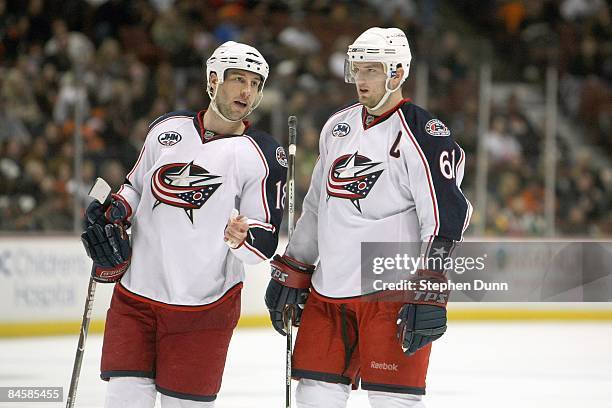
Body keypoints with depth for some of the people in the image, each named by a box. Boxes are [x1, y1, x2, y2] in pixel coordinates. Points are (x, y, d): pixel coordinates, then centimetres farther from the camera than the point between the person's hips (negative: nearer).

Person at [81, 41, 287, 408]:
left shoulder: (265, 157, -4)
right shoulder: (167, 129, 7)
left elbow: (265, 242, -8)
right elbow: (136, 187, 23)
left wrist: (241, 238, -29)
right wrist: (113, 213, 3)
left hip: (204, 305, -3)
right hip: (136, 296, 3)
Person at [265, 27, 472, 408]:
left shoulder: (423, 136, -10)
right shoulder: (338, 126, 14)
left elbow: (445, 220, -15)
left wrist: (430, 297, -21)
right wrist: (289, 274, 20)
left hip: (393, 292, -7)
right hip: (328, 290, 7)